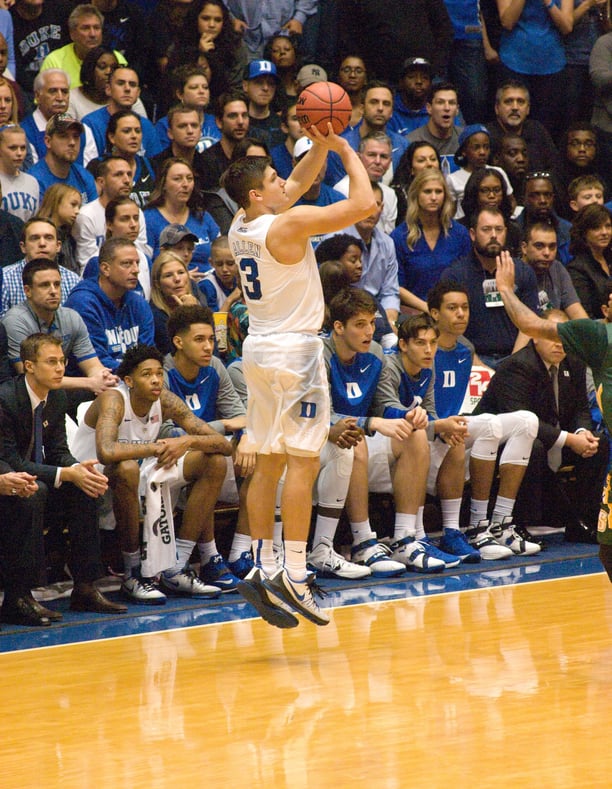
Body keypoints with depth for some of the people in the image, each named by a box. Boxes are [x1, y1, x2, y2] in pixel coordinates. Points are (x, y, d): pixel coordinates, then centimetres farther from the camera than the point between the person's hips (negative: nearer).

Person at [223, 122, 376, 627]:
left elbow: (296, 185, 24)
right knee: (303, 462, -8)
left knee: (269, 463, 10)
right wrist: (347, 153, -4)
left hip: (260, 348, 8)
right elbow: (364, 204, -17)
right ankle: (294, 573, -12)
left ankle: (262, 569, 9)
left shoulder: (242, 225, 8)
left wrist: (321, 148, 12)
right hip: (294, 347, -8)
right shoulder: (288, 224, -16)